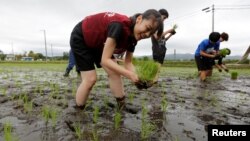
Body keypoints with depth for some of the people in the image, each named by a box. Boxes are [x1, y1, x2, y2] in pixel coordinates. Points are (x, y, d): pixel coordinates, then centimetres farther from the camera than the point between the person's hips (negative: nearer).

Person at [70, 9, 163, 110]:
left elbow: (128, 63, -8)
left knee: (114, 72, -6)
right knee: (90, 79, -13)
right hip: (80, 38, -7)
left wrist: (137, 76, -27)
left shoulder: (133, 37, -13)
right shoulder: (119, 26, -38)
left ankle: (122, 107, 6)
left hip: (98, 43, 7)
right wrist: (130, 74, -43)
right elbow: (105, 60, -38)